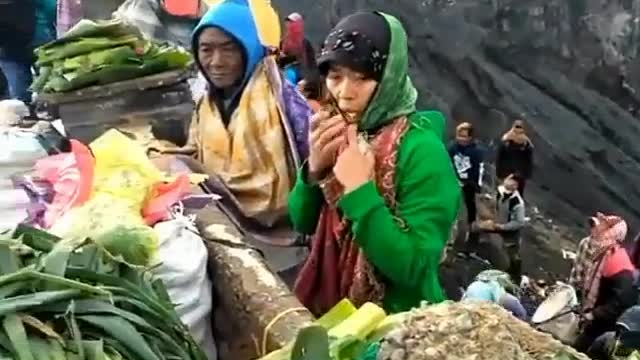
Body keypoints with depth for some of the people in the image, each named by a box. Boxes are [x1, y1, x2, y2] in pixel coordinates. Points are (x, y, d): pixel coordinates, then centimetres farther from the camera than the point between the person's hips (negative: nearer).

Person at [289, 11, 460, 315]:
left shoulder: (422, 151, -20)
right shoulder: (342, 135, -2)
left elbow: (414, 269, -24)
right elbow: (303, 224, 2)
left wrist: (359, 192, -27)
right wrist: (314, 168, -14)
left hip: (396, 318, -5)